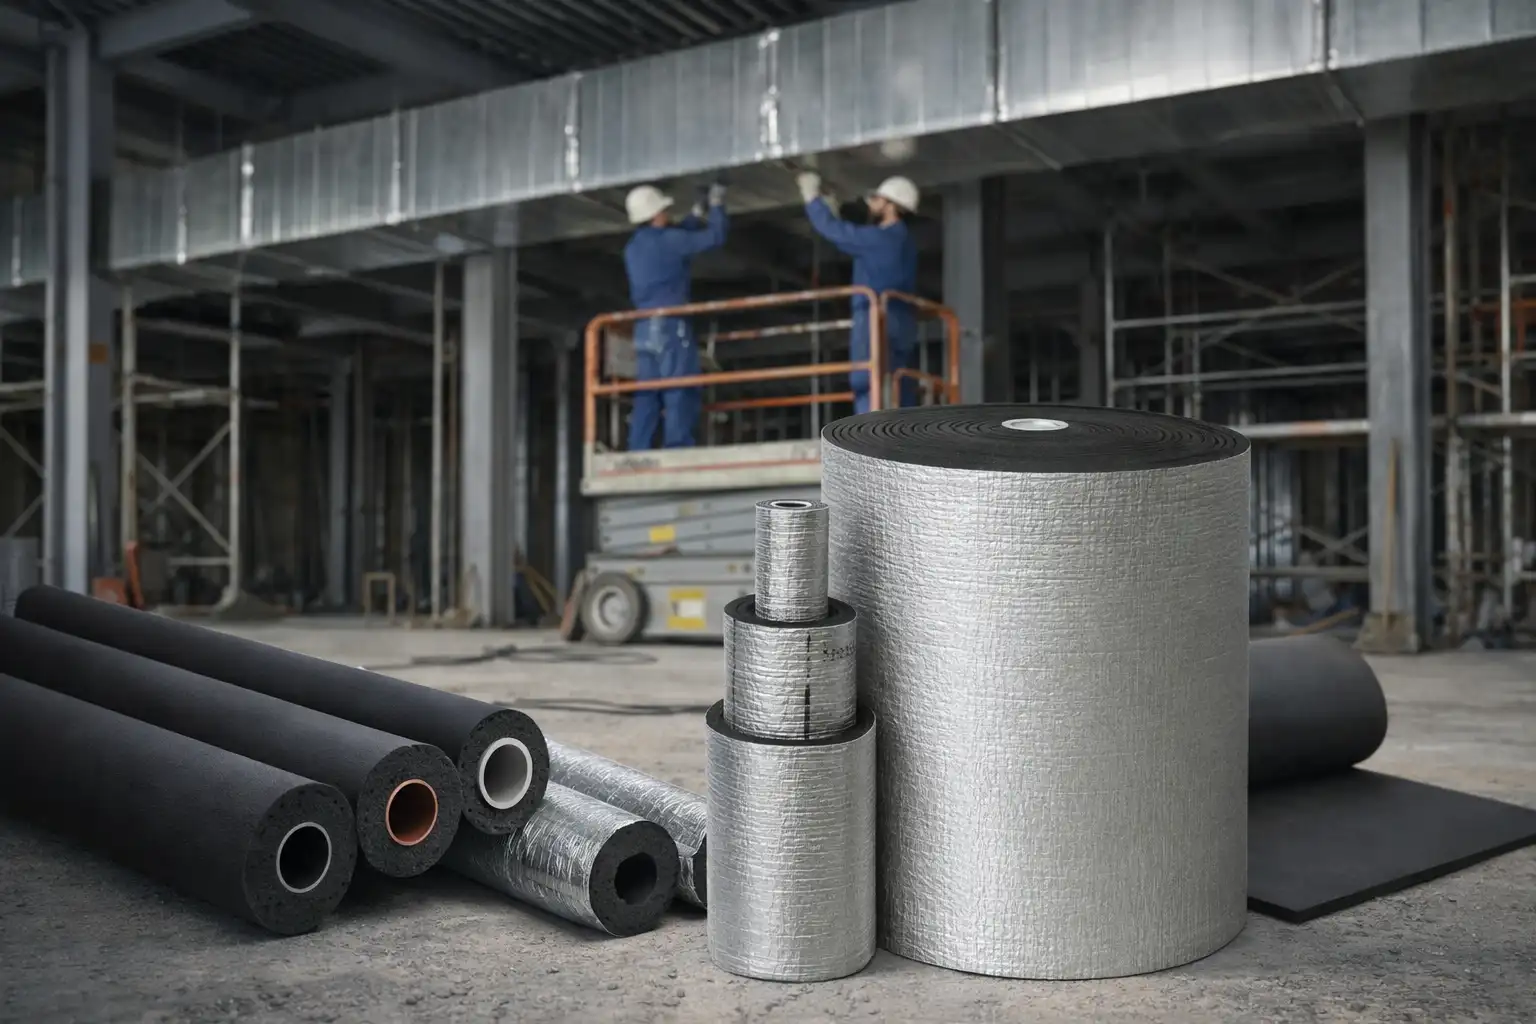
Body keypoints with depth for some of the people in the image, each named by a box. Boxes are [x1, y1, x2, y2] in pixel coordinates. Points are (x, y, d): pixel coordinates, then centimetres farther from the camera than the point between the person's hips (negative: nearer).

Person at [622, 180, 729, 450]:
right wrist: (717, 205, 12)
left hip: (644, 329, 8)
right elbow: (715, 237, -4)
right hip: (670, 326, -8)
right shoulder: (665, 240, -7)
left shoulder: (634, 246, 16)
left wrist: (698, 212, 33)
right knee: (680, 398, -8)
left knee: (647, 399, 5)